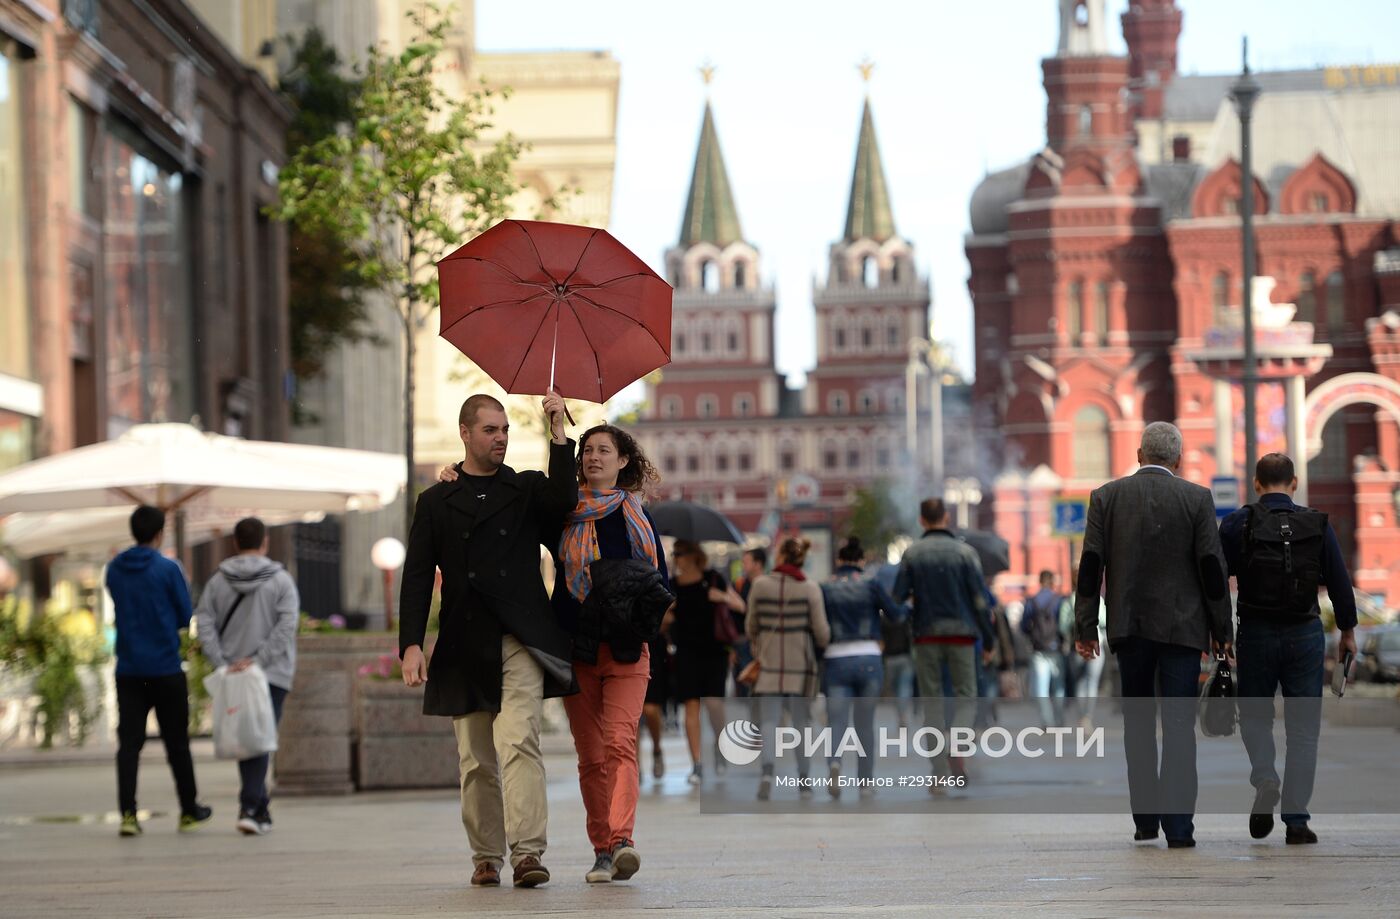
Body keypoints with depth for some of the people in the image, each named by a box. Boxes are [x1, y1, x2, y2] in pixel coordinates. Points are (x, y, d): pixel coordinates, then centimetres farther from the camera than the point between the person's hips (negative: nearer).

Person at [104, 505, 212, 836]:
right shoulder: (168, 569, -10)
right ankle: (189, 811, 19)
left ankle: (128, 813, -11)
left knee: (129, 743, 1)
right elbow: (186, 616, -3)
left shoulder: (114, 570, 5)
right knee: (177, 742, 8)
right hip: (166, 668, -3)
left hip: (128, 669, 3)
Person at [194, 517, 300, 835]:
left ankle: (260, 809, 16)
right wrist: (258, 660, -13)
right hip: (272, 675, -3)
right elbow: (286, 626, -13)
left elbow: (204, 625, -3)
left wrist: (222, 664, -7)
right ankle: (250, 808, -18)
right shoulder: (281, 580, -3)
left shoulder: (218, 581, 4)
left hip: (232, 675, 3)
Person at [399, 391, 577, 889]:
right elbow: (417, 577, 7)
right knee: (476, 760, 4)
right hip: (465, 646, 2)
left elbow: (564, 502, -11)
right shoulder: (436, 502, 13)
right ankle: (486, 857, 13)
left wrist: (558, 435, -16)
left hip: (520, 640, -2)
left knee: (519, 741, -17)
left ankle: (527, 851, -24)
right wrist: (411, 644, -4)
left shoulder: (528, 490, 12)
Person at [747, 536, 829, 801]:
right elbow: (821, 630, -6)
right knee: (801, 722, 13)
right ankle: (804, 780, 14)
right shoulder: (810, 588, -5)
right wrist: (824, 646, 17)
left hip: (768, 662, 0)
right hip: (800, 663, 0)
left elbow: (751, 625, 8)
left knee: (768, 722, -2)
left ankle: (767, 770, -26)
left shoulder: (760, 585, -2)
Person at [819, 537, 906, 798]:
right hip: (868, 660, 0)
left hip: (836, 661, 0)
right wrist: (908, 606, 27)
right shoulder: (871, 586, -1)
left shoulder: (825, 589, 0)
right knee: (865, 725, 13)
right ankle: (865, 783, 18)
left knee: (837, 722, -1)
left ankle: (834, 762, -30)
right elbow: (896, 615, 6)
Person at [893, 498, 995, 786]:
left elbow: (898, 597, -4)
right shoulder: (964, 551, -3)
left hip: (927, 635, 1)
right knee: (965, 695, 9)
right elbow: (980, 599, -4)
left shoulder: (912, 554, 0)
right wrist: (988, 640, 4)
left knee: (932, 700, 7)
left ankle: (940, 775, 2)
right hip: (961, 633, -1)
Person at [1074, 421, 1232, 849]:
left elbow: (1091, 565, -1)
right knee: (1178, 724, -2)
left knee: (1137, 722, 15)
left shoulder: (1106, 497, 1)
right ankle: (1178, 825, -11)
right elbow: (1211, 567, -4)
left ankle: (1145, 818, 17)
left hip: (1129, 626, 2)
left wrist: (1086, 627, 2)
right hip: (1181, 625, -2)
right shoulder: (1196, 498, -3)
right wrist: (1221, 629, 2)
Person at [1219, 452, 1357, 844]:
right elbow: (1339, 582, 2)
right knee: (1302, 727, 6)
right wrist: (1348, 631, 14)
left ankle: (1265, 780, -13)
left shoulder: (1238, 524, -4)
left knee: (1255, 717, 15)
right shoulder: (1318, 525, 0)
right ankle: (1296, 819, 0)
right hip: (1305, 635, 1)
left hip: (1256, 635, -1)